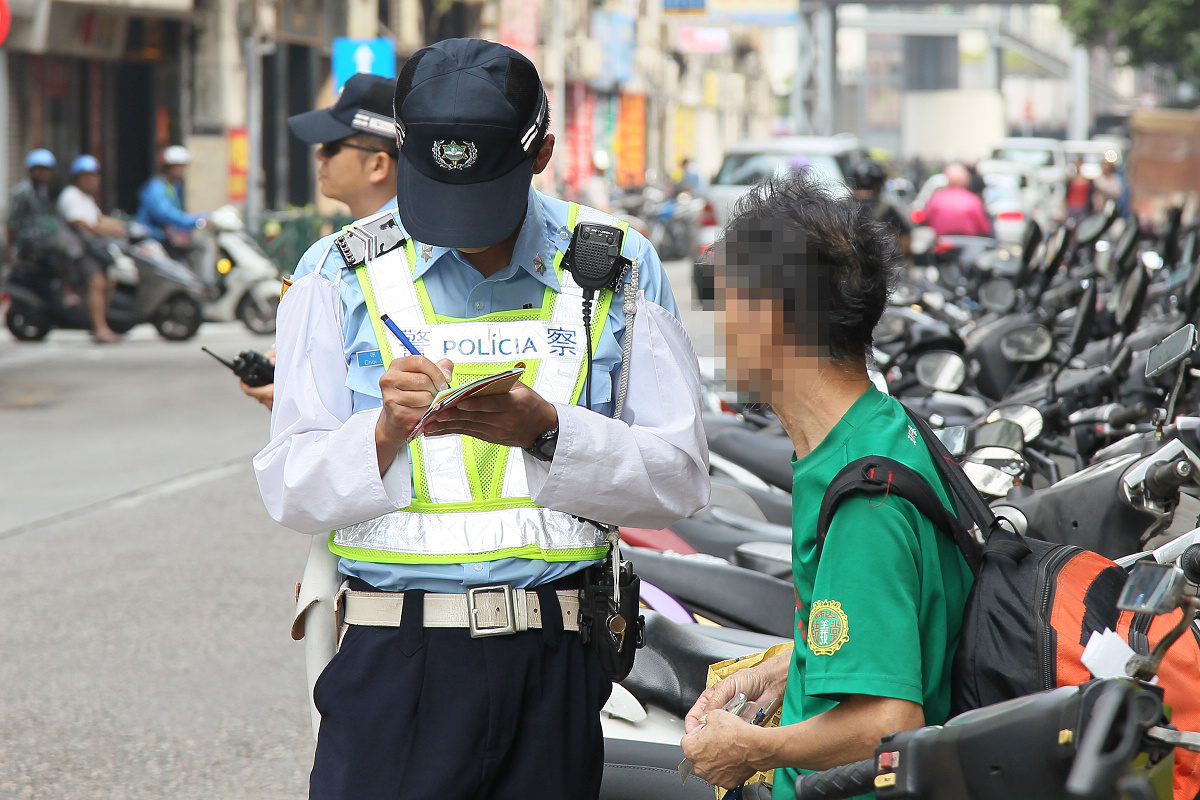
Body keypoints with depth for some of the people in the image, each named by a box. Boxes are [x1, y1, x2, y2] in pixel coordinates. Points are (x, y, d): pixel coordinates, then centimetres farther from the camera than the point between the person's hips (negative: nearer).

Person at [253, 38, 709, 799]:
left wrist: (547, 431, -15)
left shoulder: (617, 269, 5)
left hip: (555, 666, 1)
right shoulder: (342, 274, 3)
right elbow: (291, 490, 0)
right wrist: (387, 430, -19)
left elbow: (680, 477, 0)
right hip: (396, 666, -1)